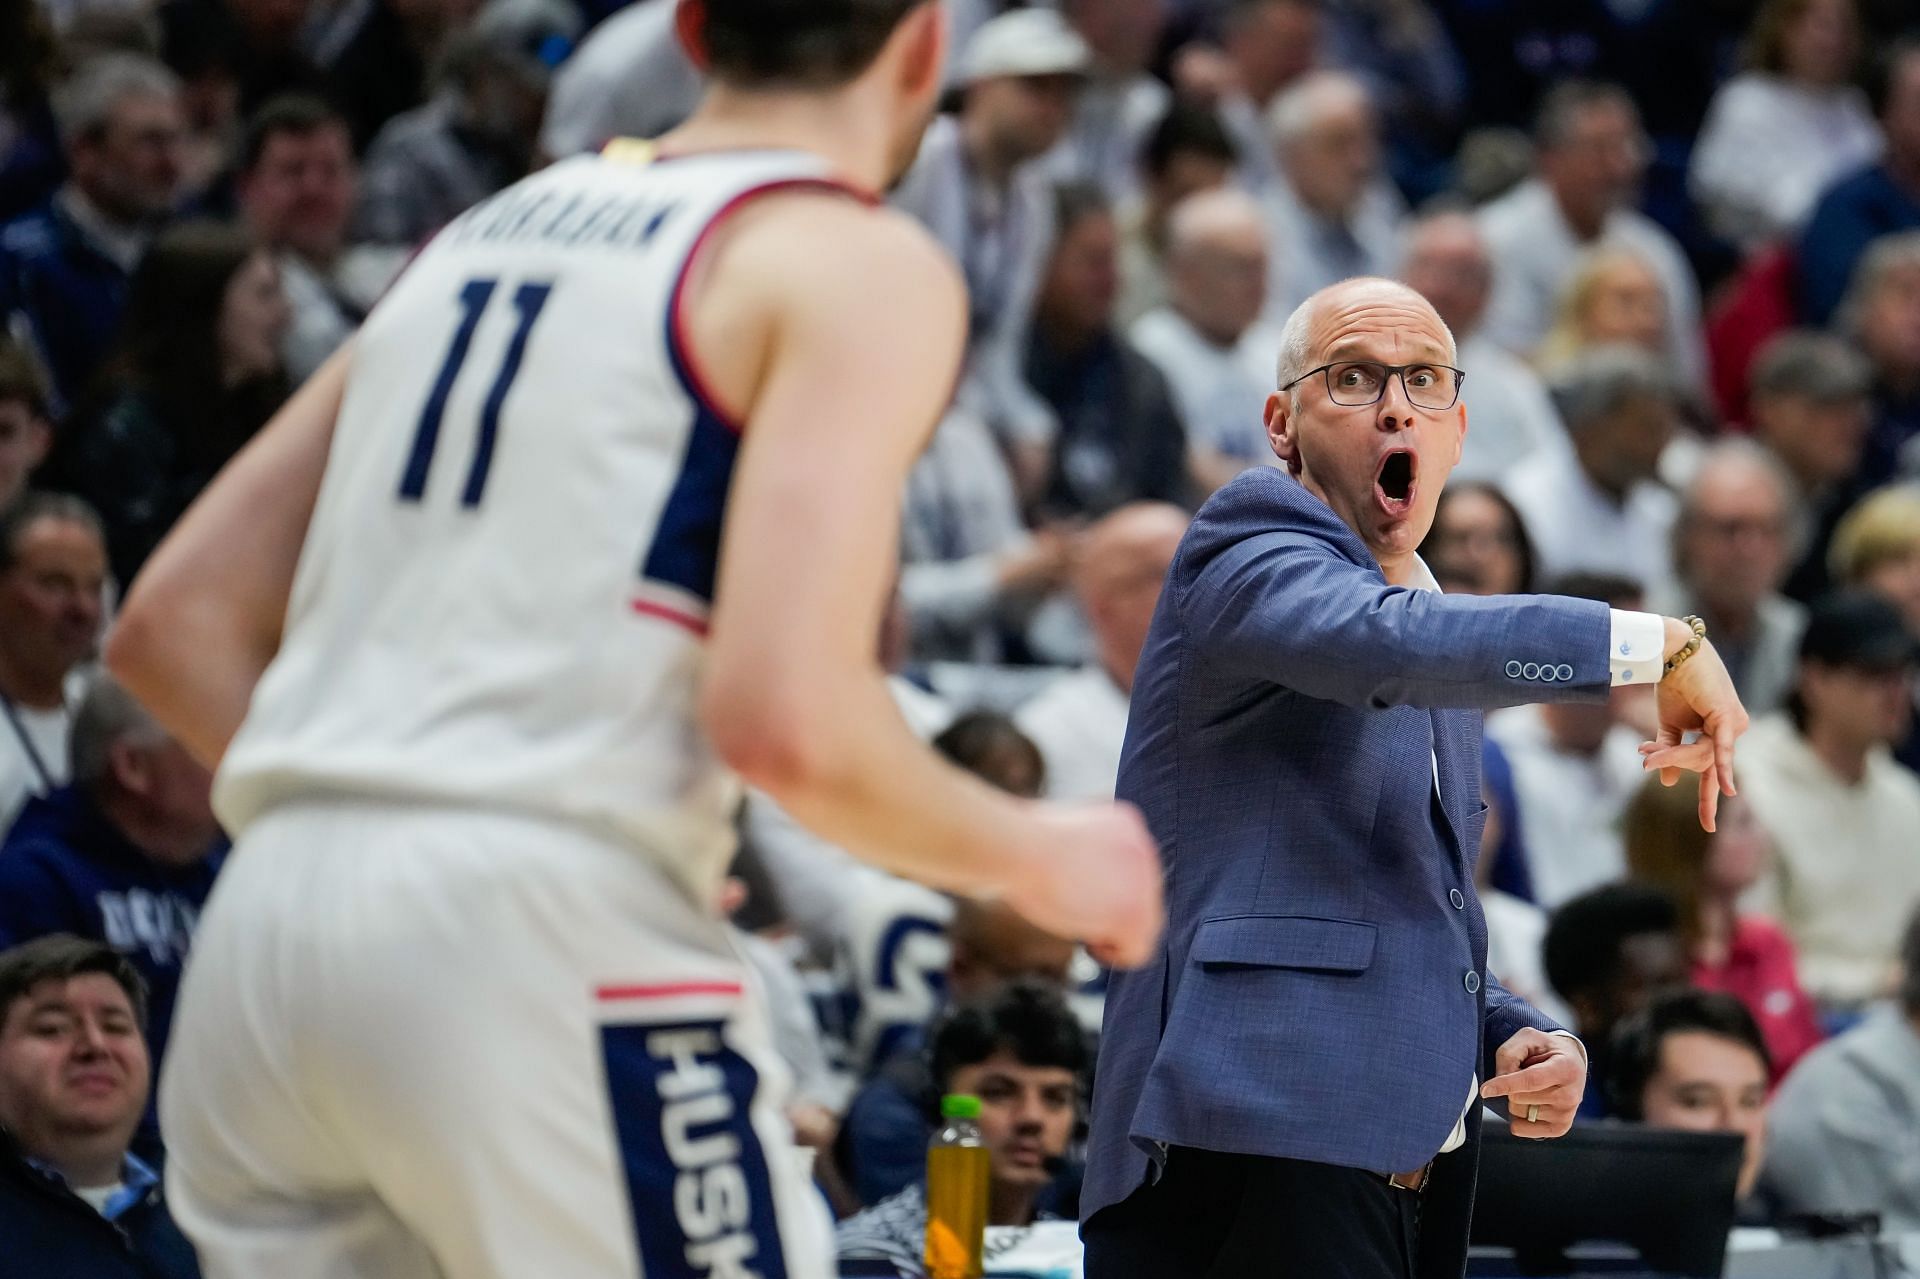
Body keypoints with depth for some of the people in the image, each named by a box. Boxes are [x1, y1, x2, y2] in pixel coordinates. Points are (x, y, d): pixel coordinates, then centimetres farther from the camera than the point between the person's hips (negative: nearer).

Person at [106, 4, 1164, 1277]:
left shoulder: (497, 223, 21)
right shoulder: (857, 264, 0)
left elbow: (176, 625, 19)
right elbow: (785, 717, -14)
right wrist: (1039, 862, 2)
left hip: (266, 937, 7)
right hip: (544, 954, -7)